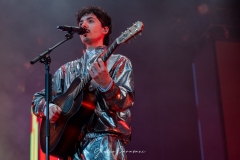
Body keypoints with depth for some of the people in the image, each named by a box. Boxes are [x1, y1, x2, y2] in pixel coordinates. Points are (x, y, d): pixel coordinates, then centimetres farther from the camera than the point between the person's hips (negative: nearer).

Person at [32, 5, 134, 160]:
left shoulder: (119, 62, 6)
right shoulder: (68, 69, 17)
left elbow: (124, 102, -7)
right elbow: (37, 98, 18)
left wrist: (106, 84, -26)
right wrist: (48, 108, -3)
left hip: (104, 137, -3)